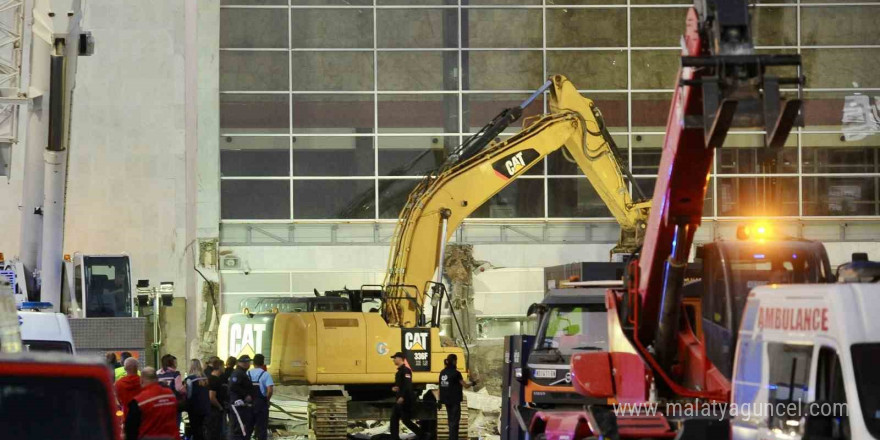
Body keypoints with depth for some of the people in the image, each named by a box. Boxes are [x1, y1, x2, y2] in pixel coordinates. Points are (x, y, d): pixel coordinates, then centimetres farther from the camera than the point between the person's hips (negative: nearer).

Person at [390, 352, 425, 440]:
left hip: (406, 400, -10)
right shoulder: (399, 371, 17)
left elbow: (407, 385, -24)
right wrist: (394, 388, 0)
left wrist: (402, 397, -29)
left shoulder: (405, 370, -15)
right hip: (399, 400, 10)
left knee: (406, 420, -8)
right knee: (394, 419, 7)